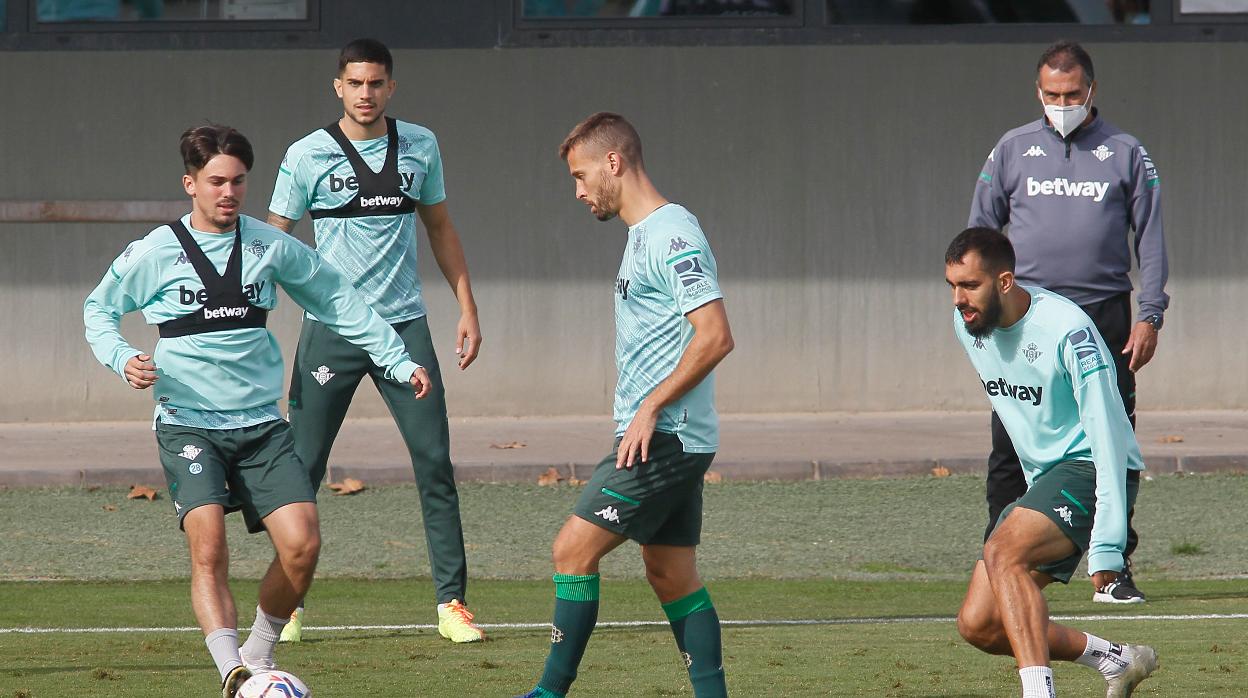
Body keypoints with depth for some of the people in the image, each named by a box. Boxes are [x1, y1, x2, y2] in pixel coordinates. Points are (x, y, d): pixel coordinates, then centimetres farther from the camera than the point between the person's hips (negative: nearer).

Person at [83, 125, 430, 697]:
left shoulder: (270, 246, 5)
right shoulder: (155, 252, -2)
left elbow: (339, 302, 14)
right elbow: (99, 309, 11)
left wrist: (399, 361, 10)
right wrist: (123, 360, -8)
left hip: (260, 423, 3)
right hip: (188, 424, -3)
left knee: (302, 544, -11)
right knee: (208, 547, -24)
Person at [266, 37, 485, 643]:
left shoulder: (420, 146, 6)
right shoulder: (308, 155, -3)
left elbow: (439, 228, 18)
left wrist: (467, 308, 14)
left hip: (404, 322, 2)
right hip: (330, 327, -2)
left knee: (435, 462, -3)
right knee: (303, 467, -2)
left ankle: (452, 602, 2)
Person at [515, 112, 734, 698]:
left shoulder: (672, 236, -15)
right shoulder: (645, 234, 17)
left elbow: (715, 337, -22)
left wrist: (650, 409, -20)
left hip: (664, 437, -10)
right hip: (667, 438, 10)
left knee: (574, 549, -9)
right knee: (671, 574, 10)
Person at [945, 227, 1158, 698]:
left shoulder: (1066, 330, -21)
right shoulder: (967, 326, 2)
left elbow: (1106, 432, -24)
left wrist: (1107, 544, -29)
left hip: (1090, 469, -8)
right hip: (1043, 480, 8)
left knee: (1002, 554, -32)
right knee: (978, 625, -3)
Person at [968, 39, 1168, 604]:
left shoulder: (1126, 155, 8)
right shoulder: (1012, 151, 10)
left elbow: (1150, 240, 8)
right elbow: (980, 233, 13)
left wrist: (1150, 317, -1)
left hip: (1105, 317, 0)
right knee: (1011, 446, -4)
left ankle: (1113, 567, 5)